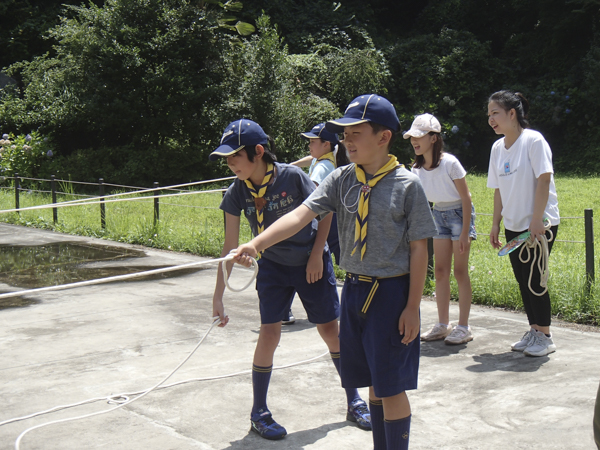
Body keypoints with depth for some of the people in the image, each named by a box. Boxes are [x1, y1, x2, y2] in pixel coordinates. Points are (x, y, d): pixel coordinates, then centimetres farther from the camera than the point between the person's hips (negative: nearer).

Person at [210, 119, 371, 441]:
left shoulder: (292, 177, -21)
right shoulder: (236, 193, -13)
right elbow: (230, 247, -9)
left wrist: (317, 254, -10)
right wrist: (218, 296, -10)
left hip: (311, 264, -1)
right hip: (272, 267, 2)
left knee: (332, 331, 5)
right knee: (269, 334, -8)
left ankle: (354, 402, 23)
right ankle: (259, 413, 9)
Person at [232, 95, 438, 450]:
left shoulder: (407, 185, -10)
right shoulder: (342, 179, 2)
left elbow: (419, 249, -8)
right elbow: (302, 214, -9)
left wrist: (413, 307, -10)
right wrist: (256, 244, -23)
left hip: (392, 292, -5)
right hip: (354, 289, 5)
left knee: (391, 386, 0)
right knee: (373, 382, 16)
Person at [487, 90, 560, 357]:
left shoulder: (533, 140, -12)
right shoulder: (498, 147, 9)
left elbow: (544, 179, -17)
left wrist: (536, 220, -21)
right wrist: (496, 223, 10)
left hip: (540, 224, -7)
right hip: (513, 225, 7)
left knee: (534, 279, -5)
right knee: (522, 280, 11)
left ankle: (545, 337, 7)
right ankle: (534, 332, 23)